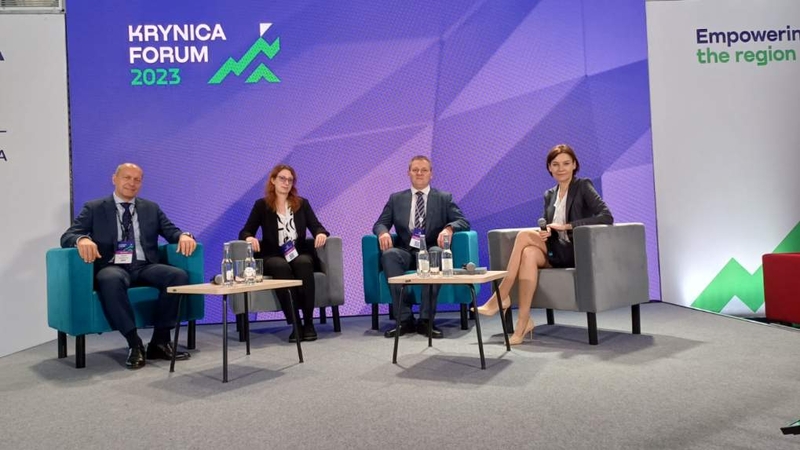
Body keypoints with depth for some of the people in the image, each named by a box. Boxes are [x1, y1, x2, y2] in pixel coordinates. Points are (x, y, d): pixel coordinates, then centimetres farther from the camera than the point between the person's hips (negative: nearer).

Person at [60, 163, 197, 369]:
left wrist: (184, 235, -14)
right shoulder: (94, 208, 10)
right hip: (113, 268, -3)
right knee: (111, 280, -39)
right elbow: (67, 236, 1)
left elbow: (171, 231, 12)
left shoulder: (151, 208, 19)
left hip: (145, 267, 3)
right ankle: (134, 343, -29)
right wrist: (82, 239, -25)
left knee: (179, 275, -27)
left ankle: (160, 341, -17)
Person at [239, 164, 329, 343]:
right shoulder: (261, 205, 8)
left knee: (303, 264, -35)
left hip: (299, 253, 1)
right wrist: (250, 238, -23)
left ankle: (308, 323, -31)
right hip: (273, 256, -1)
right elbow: (245, 232, 2)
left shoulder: (302, 204, 14)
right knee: (282, 267, -36)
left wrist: (321, 234, -20)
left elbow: (316, 227, 5)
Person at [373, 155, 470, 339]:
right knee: (389, 254, -33)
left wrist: (449, 228, -20)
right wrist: (383, 232, -15)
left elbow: (463, 222, 4)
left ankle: (426, 320, -32)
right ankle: (405, 318, -30)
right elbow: (380, 223, 11)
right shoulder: (396, 199, 18)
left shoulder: (444, 198, 15)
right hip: (405, 251, 1)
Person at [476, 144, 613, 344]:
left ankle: (500, 298, -23)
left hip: (577, 252, -5)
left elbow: (607, 217, -15)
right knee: (529, 254, -30)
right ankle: (524, 321, -33)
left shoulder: (583, 186, -2)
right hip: (555, 252, 5)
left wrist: (567, 226, -20)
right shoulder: (549, 195, 15)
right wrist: (544, 232, -13)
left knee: (524, 235, -26)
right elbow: (547, 226, 13)